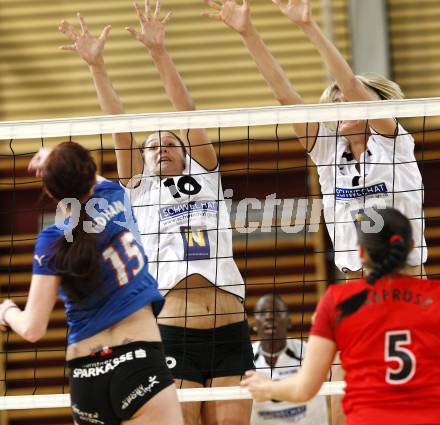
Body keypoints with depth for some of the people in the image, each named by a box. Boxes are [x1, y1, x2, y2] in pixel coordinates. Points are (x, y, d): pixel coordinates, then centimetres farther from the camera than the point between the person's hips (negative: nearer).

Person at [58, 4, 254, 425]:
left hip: (229, 331, 2)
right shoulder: (139, 188, 14)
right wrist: (95, 65, -7)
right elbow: (119, 129, 4)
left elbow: (186, 112, 7)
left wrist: (158, 52, -3)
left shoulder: (205, 176, 16)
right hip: (172, 332, -2)